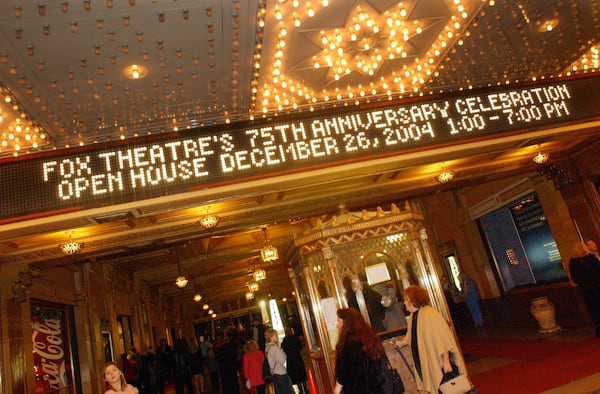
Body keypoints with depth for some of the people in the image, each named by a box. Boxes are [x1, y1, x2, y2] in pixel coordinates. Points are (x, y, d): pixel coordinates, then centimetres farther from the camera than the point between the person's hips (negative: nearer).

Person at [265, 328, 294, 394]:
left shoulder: (267, 348, 9)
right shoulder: (274, 347, -18)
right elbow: (282, 360, -17)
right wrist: (282, 351, -4)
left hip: (274, 374, 8)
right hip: (281, 374, -8)